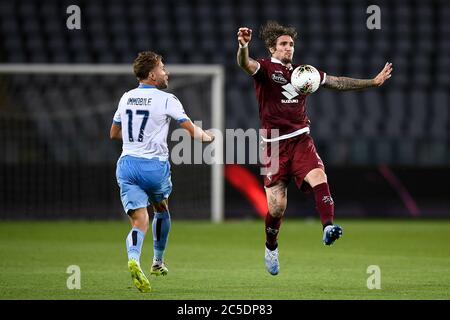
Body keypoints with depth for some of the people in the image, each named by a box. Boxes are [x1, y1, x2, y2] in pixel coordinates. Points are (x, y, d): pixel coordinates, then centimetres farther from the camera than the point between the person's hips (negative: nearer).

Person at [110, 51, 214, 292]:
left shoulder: (126, 98, 9)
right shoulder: (166, 100, -7)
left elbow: (114, 133, 21)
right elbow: (194, 132, -4)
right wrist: (207, 137, 18)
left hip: (127, 164, 3)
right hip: (155, 165, -3)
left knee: (139, 220, -5)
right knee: (161, 210, 26)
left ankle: (133, 259, -34)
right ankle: (158, 262, 35)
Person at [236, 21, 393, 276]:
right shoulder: (265, 68, 0)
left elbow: (337, 82, 22)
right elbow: (246, 64, -23)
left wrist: (373, 82, 20)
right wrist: (243, 46, -46)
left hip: (301, 140, 3)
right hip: (275, 143, -3)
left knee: (319, 178, -26)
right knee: (277, 205, -4)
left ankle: (328, 228, -40)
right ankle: (271, 249, 21)